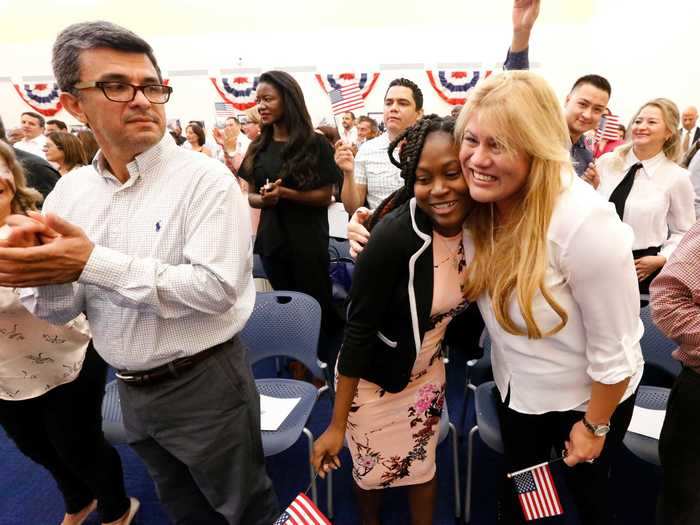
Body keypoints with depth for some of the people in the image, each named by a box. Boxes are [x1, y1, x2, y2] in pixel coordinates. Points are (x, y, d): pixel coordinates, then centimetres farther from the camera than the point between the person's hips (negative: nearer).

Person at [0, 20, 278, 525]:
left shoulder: (206, 178, -17)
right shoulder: (70, 190, 0)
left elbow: (217, 287, -27)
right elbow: (62, 309, 2)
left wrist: (94, 263, -27)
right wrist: (43, 274, -21)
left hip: (204, 384, -6)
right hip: (131, 389, 6)